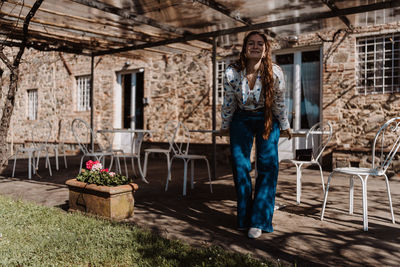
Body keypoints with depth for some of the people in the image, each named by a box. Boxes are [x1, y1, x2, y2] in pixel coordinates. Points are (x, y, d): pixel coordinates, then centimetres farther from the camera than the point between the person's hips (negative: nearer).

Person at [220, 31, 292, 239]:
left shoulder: (275, 73, -21)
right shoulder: (231, 73, -20)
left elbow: (279, 103, -5)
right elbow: (228, 104, -4)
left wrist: (284, 127, 7)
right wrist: (225, 126, 7)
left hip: (267, 119, -1)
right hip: (241, 119, 1)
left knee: (268, 166, -8)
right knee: (240, 165, -1)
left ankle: (259, 221, 0)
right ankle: (244, 218, 14)